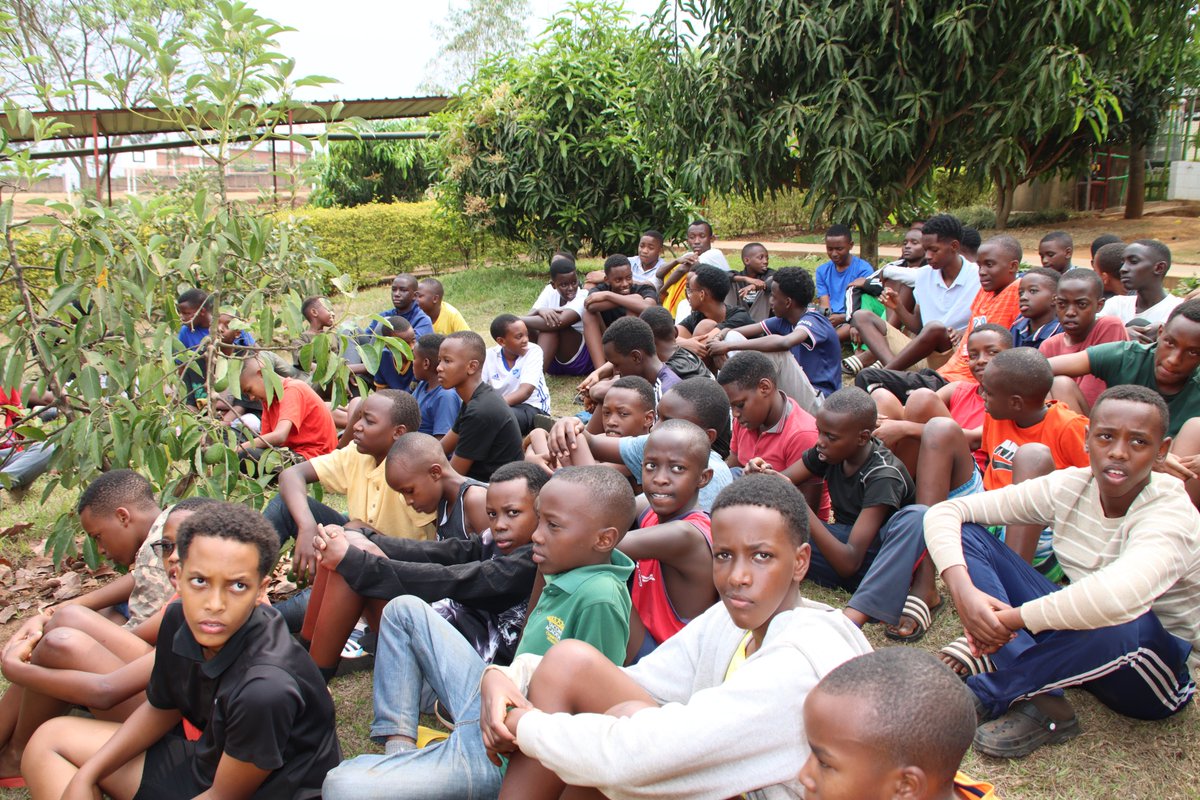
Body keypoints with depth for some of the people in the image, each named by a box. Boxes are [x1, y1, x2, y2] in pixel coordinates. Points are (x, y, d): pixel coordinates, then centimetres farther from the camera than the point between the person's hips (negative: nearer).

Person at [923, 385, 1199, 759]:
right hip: (1074, 633, 5)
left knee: (1127, 621, -43)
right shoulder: (1068, 487, -9)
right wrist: (964, 592, -31)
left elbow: (1119, 595, -48)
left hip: (1156, 667, -5)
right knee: (966, 533, -11)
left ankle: (982, 694, -21)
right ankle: (1040, 701, -24)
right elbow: (945, 511, -13)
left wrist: (1011, 620, -37)